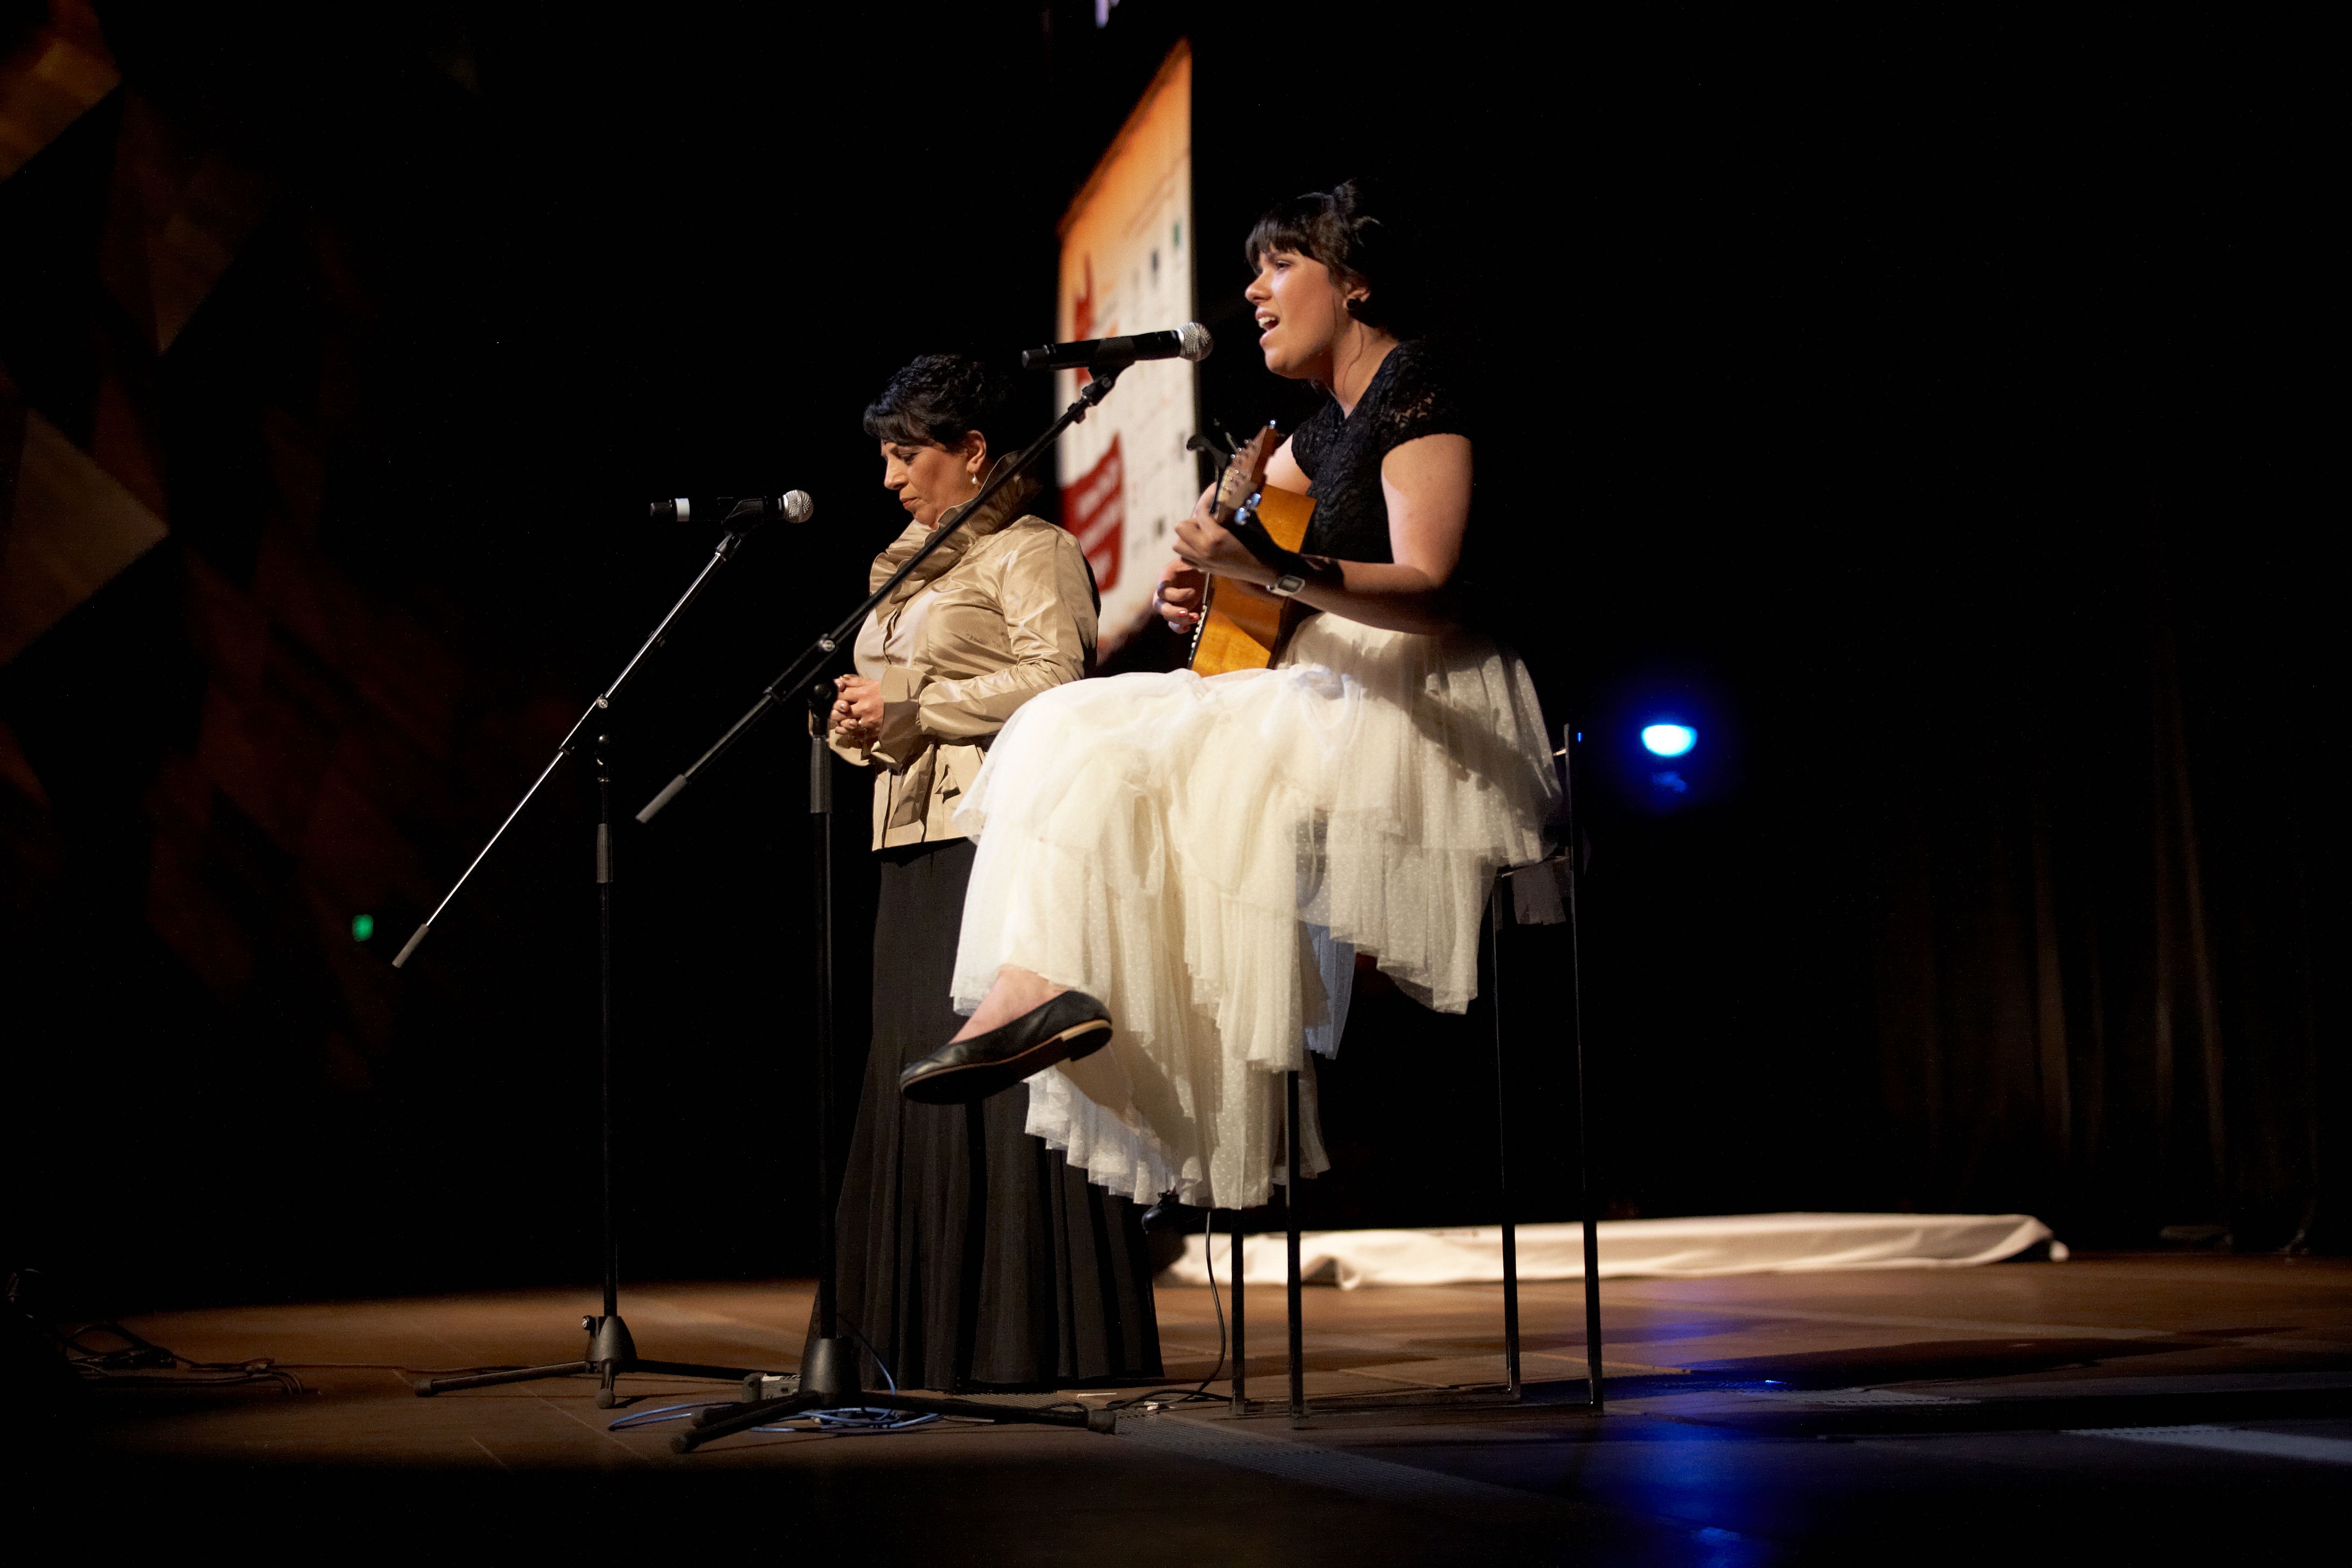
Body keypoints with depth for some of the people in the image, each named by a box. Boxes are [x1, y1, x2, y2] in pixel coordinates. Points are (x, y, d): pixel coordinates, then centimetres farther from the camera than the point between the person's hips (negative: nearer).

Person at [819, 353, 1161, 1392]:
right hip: (917, 838, 9)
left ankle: (1036, 1334, -4)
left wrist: (914, 708, -13)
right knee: (915, 1074, 5)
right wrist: (860, 725, 6)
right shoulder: (910, 570, 24)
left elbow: (1055, 680, -14)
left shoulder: (1032, 550, -1)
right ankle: (943, 1336, 10)